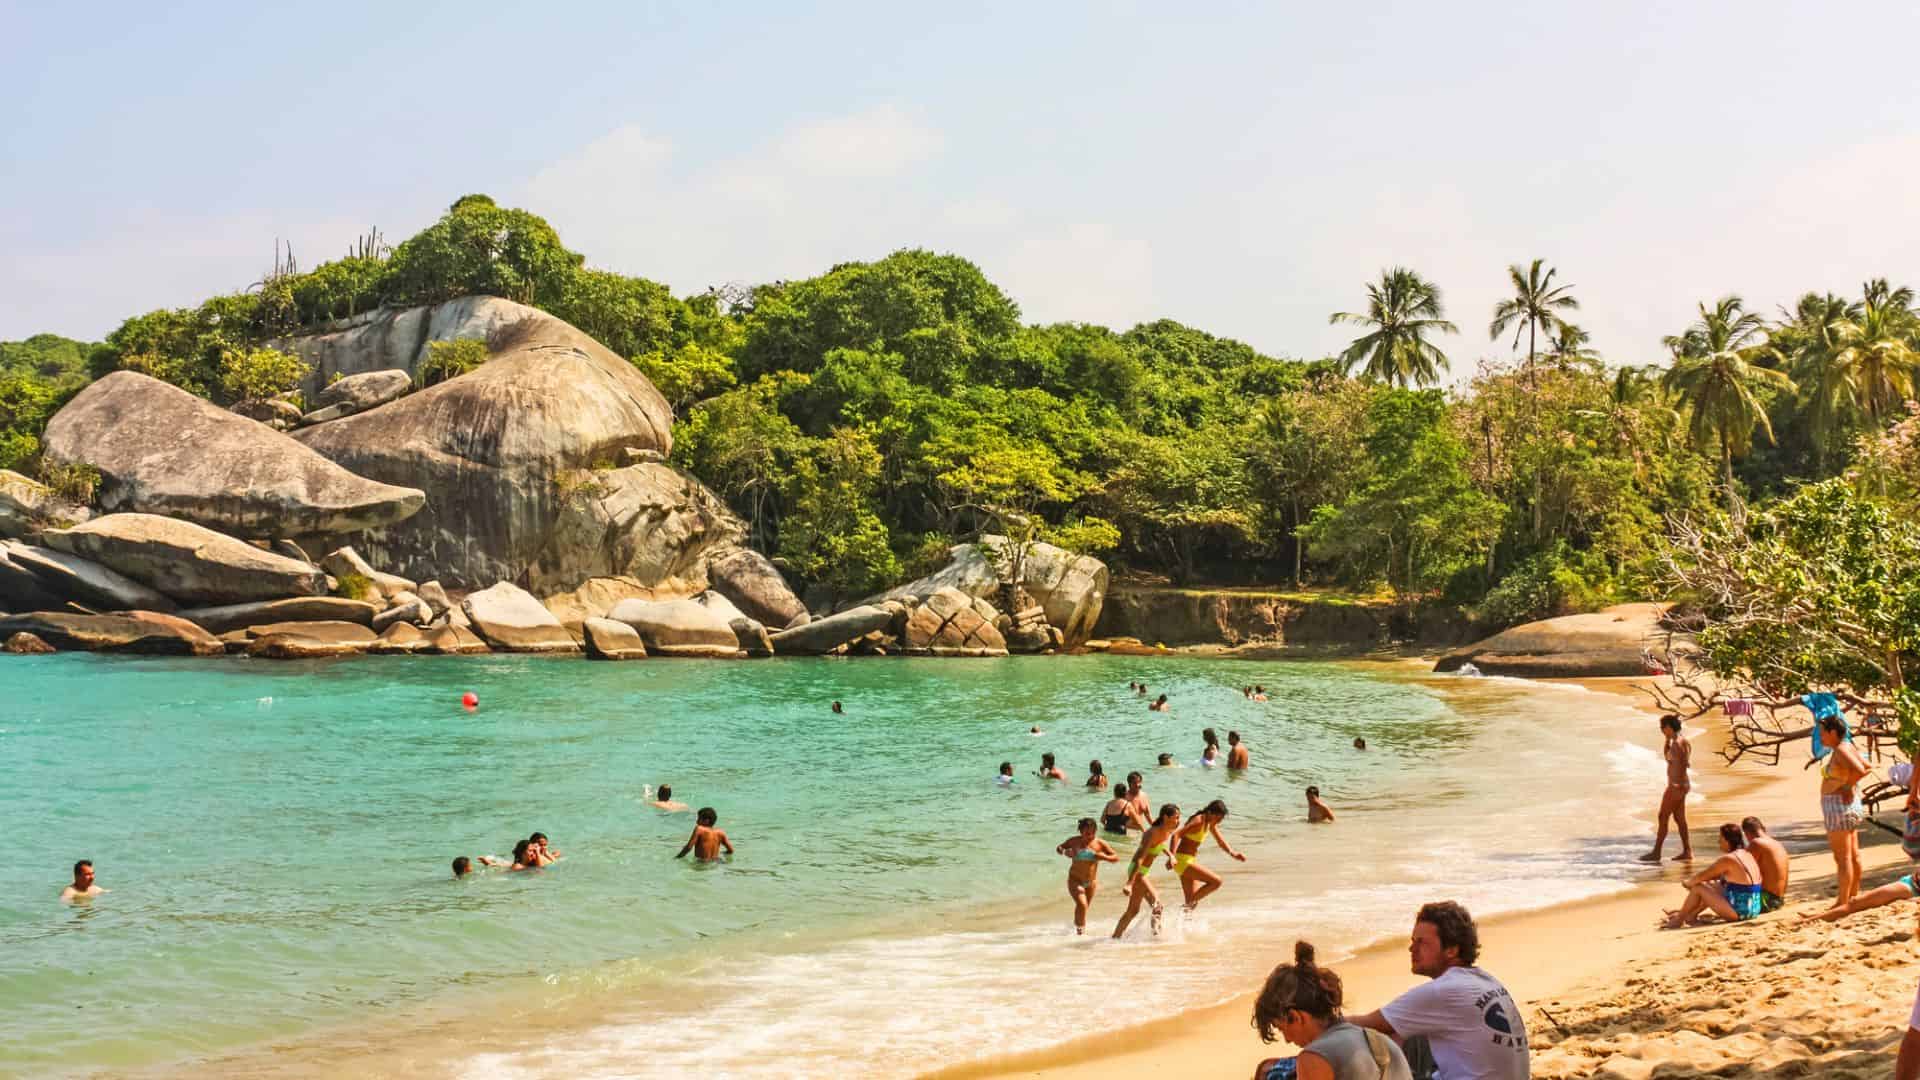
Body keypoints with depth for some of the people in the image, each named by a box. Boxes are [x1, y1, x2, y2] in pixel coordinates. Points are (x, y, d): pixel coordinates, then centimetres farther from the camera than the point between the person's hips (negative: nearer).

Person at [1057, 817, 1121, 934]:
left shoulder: (1100, 844, -11)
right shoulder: (1074, 841, -11)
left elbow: (1116, 857, -9)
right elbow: (1059, 847, 4)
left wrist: (1104, 857, -28)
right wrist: (1064, 852, -19)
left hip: (1091, 881, 3)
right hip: (1075, 880, -3)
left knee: (1085, 907, 17)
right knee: (1082, 904, -20)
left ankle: (1076, 925, 44)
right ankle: (1080, 928, -1)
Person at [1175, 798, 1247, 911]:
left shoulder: (1211, 823, 8)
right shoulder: (1198, 821, -20)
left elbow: (1221, 841, 17)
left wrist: (1233, 853, -2)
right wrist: (1172, 856, -38)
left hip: (1189, 861, 10)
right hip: (1182, 860, -10)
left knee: (1192, 900, 12)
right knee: (1216, 881, -15)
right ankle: (1188, 905, -8)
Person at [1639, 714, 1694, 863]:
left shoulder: (1677, 743, -18)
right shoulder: (1681, 741, 11)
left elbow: (1683, 764, -25)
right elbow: (1666, 755, 24)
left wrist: (1679, 784, -24)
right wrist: (1667, 739, 13)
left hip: (1676, 785, -10)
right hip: (1681, 785, 10)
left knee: (1663, 817, -3)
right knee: (1679, 818, 13)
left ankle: (1656, 853, 2)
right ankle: (1687, 852, 13)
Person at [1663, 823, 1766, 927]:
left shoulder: (1727, 859, -16)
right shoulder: (1748, 855, 11)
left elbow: (1701, 877, -8)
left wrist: (1689, 882, 12)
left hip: (1738, 912, -9)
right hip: (1754, 910, 9)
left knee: (1698, 887, 1)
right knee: (1712, 886, 25)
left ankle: (1679, 919, 15)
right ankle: (1691, 915, 34)